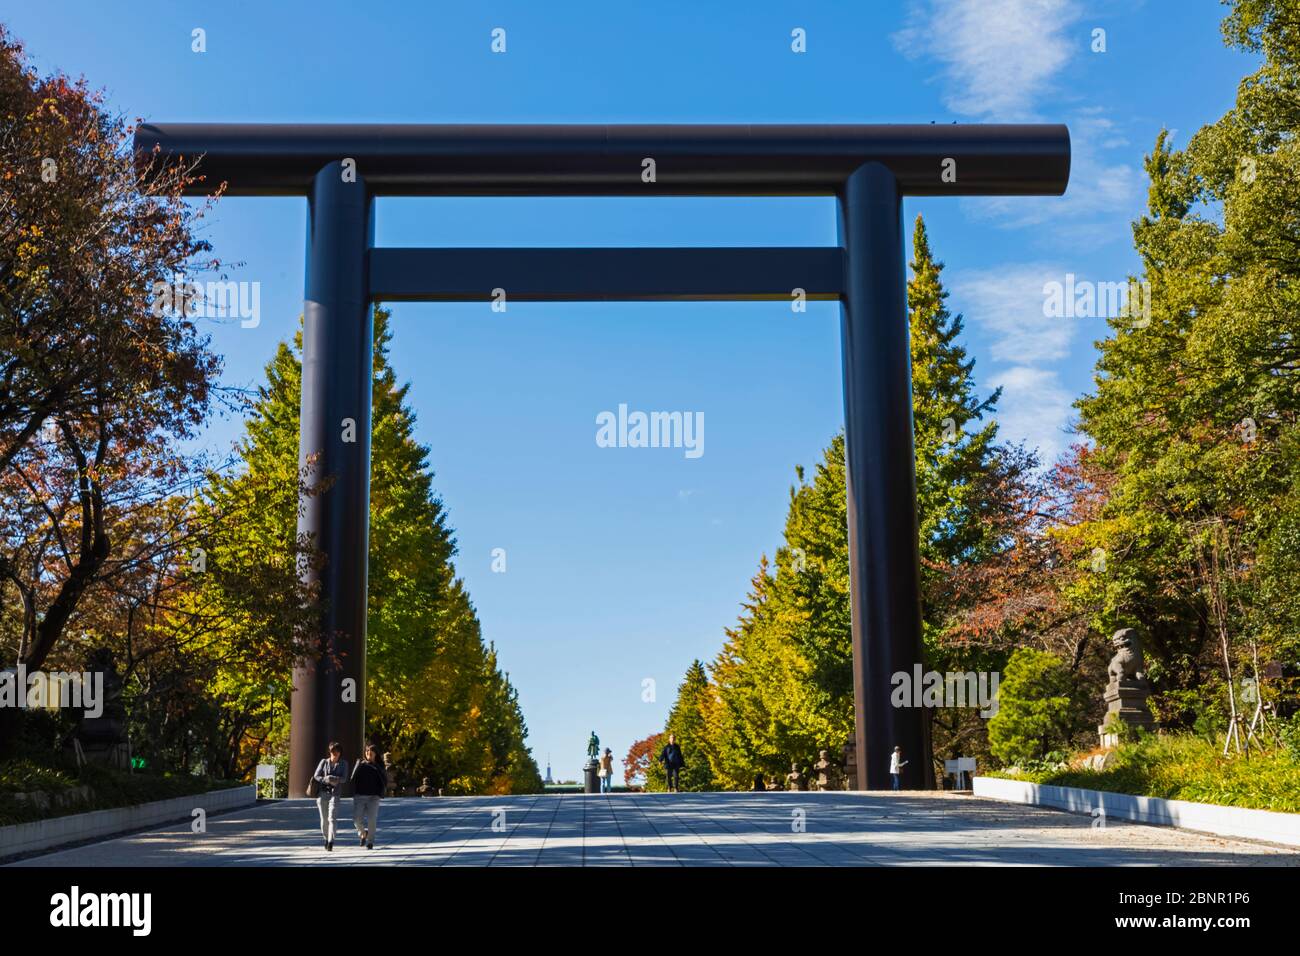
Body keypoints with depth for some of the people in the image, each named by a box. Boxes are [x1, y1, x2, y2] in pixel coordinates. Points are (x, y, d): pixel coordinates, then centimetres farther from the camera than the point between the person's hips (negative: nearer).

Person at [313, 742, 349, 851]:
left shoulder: (343, 764, 8)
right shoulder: (324, 762, 9)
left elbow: (344, 778, -4)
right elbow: (316, 776, 4)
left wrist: (331, 778, -19)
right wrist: (327, 780, -13)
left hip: (334, 793, -2)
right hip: (322, 793, 2)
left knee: (332, 818, -16)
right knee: (324, 818, 6)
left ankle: (331, 842, -23)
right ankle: (326, 838, 27)